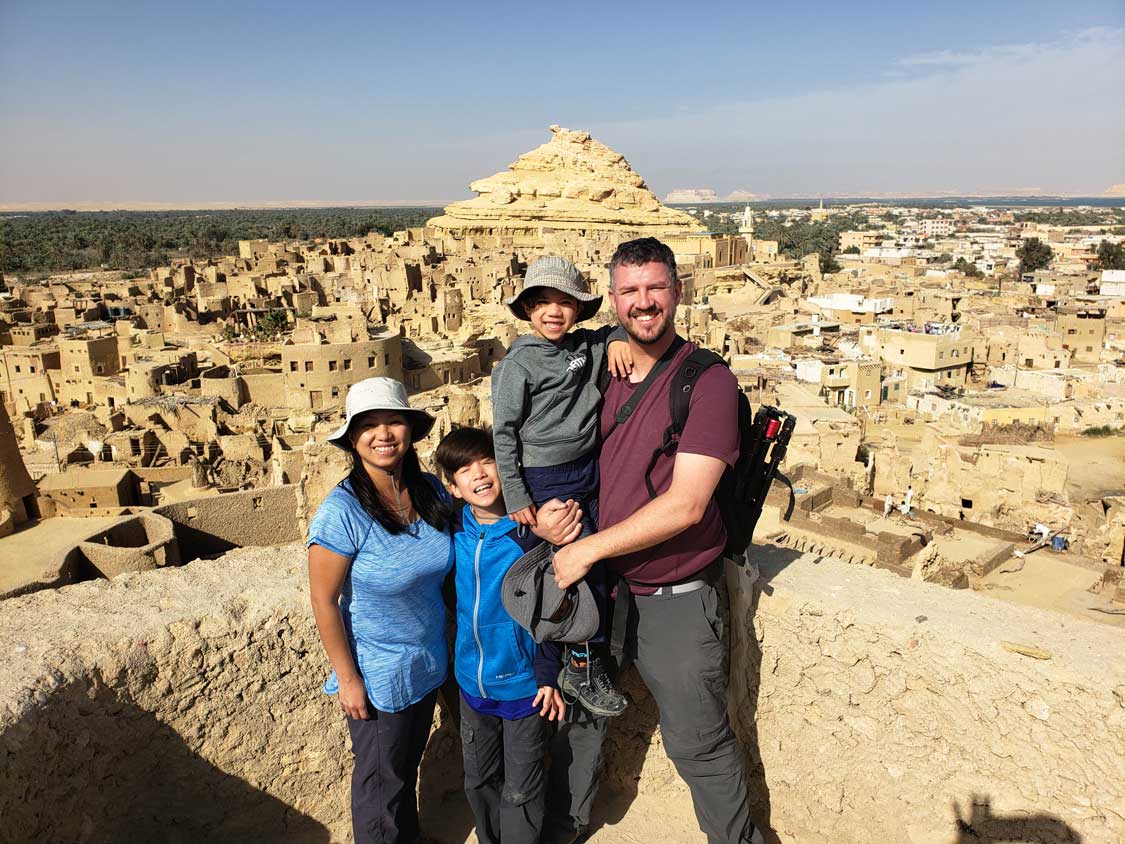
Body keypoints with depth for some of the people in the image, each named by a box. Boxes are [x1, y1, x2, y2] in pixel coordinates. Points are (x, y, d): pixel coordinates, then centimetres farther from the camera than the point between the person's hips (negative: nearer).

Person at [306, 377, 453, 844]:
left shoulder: (432, 491, -9)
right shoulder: (341, 512, -25)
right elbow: (324, 601, -18)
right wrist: (347, 678, -13)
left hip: (429, 661, 5)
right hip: (378, 675, -5)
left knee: (409, 765, 27)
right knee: (382, 780, 17)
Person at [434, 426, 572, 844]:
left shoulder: (530, 531, -18)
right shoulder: (452, 528, -6)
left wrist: (548, 675, -11)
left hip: (523, 685, -4)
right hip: (472, 681, 5)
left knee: (520, 791, 11)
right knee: (478, 782, 23)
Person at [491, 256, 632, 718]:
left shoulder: (585, 346, 5)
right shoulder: (517, 364, -12)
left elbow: (614, 330, 25)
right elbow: (504, 433, -10)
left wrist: (617, 339, 1)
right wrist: (515, 496, -12)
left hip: (590, 470, 7)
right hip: (546, 480, -7)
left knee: (599, 563, 14)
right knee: (584, 569, -5)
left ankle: (592, 655, 35)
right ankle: (583, 669, 15)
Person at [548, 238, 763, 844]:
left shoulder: (709, 382, -16)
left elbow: (685, 504, -23)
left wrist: (588, 549, -20)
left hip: (676, 601, -6)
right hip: (601, 587, 6)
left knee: (698, 744, 11)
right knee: (578, 713, 23)